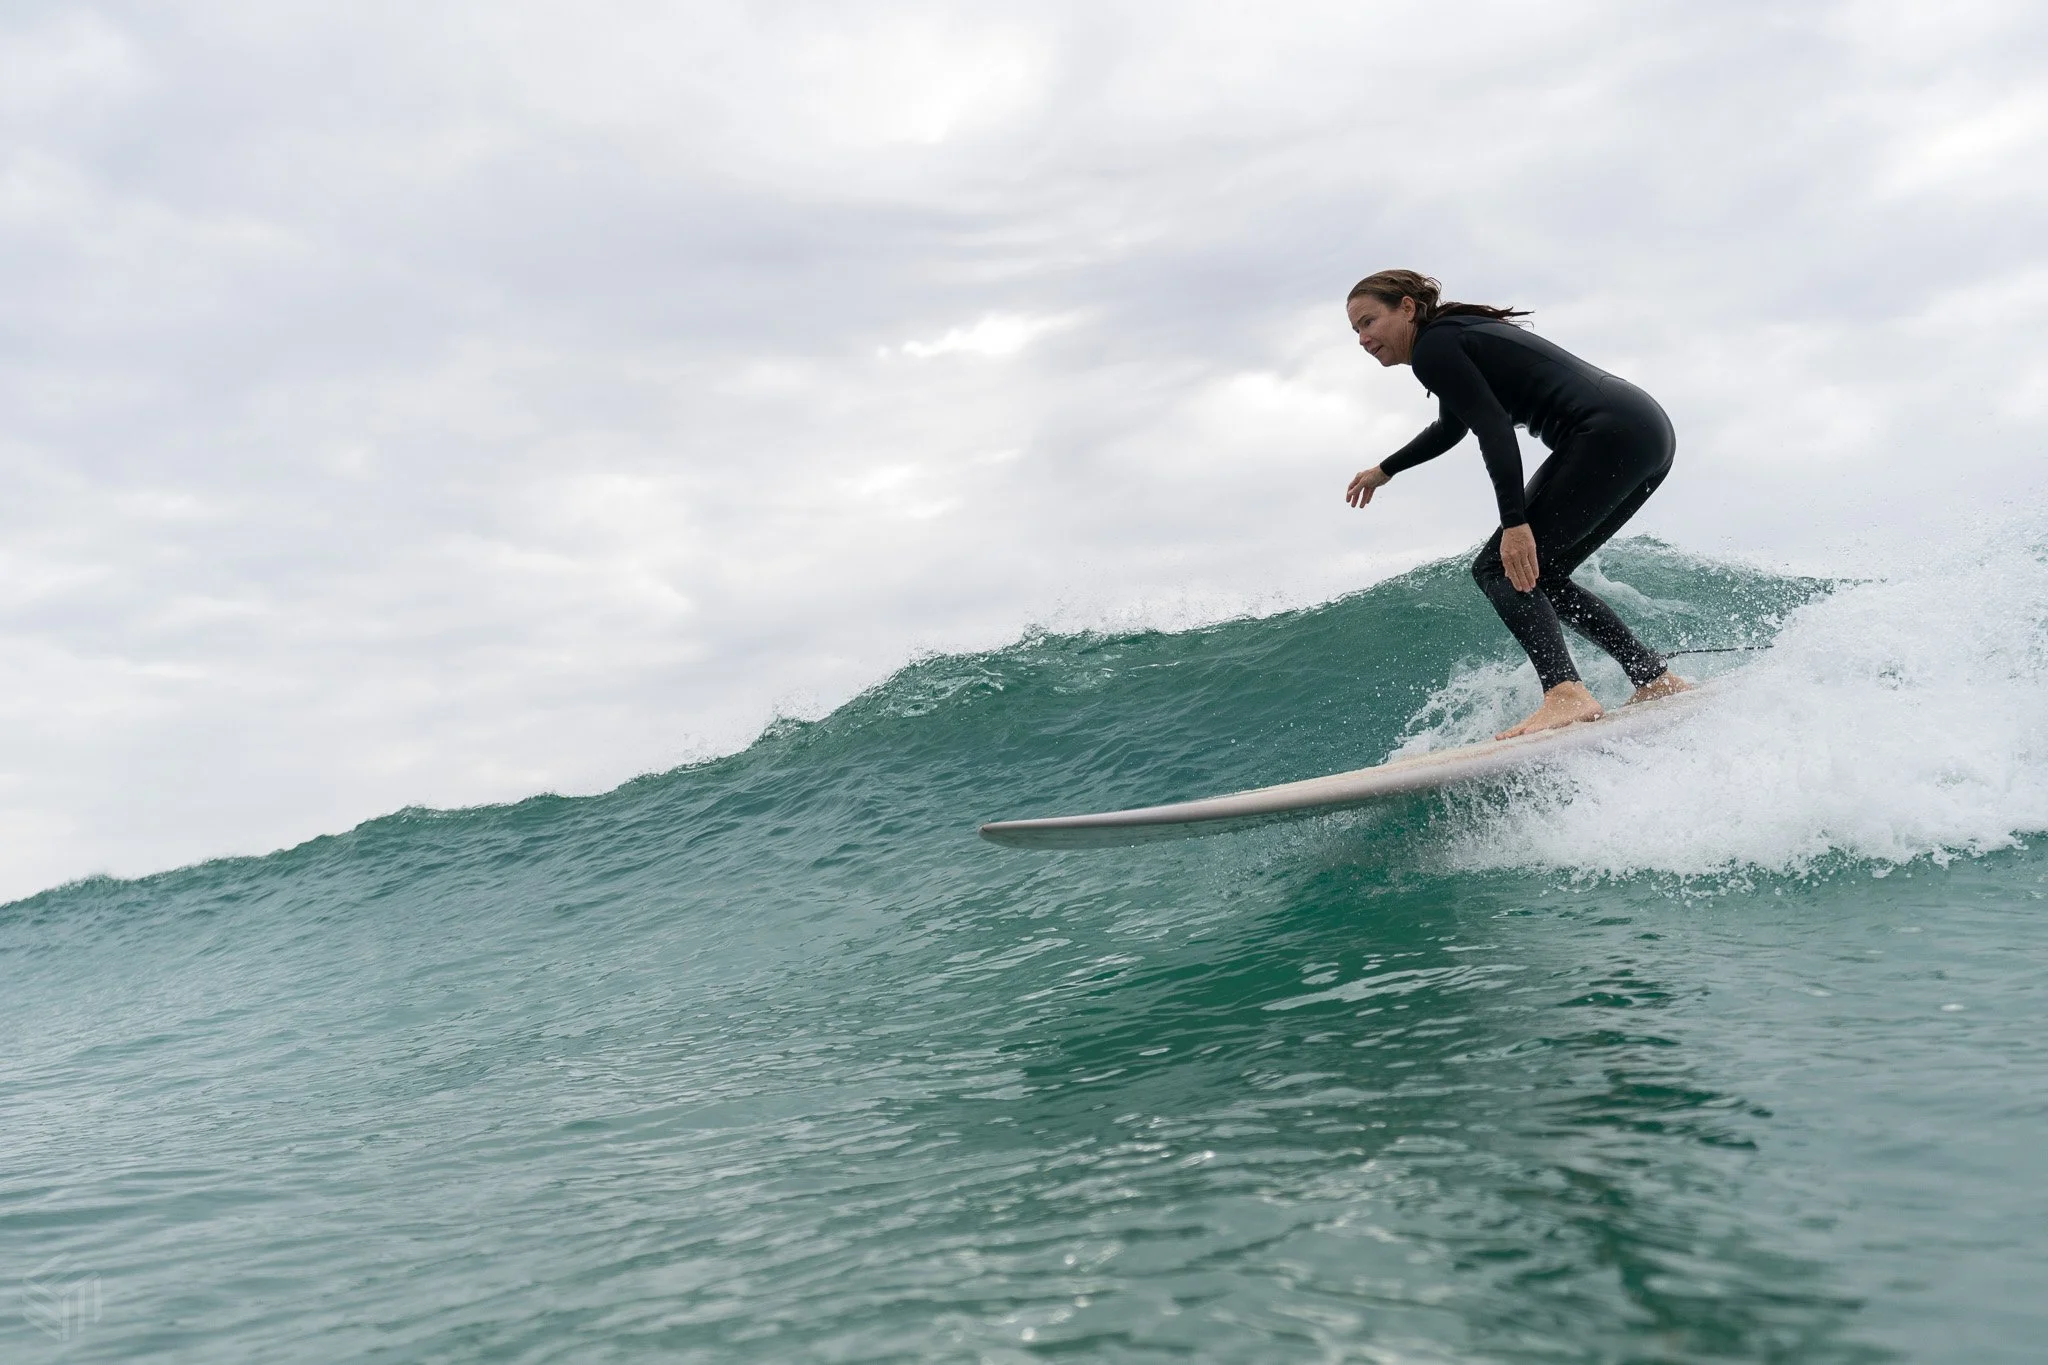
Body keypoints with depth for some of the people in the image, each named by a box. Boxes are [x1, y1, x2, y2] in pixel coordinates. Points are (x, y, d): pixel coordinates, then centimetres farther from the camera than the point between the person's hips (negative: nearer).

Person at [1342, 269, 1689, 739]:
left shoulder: (1432, 347, -6)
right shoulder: (1457, 335, 23)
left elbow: (1495, 429, -18)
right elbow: (1450, 428, 40)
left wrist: (1515, 523, -25)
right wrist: (1385, 469, 52)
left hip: (1610, 435, -10)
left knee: (1502, 568, -10)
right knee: (1538, 575, 14)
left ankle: (1565, 693, -28)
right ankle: (1657, 679, 13)